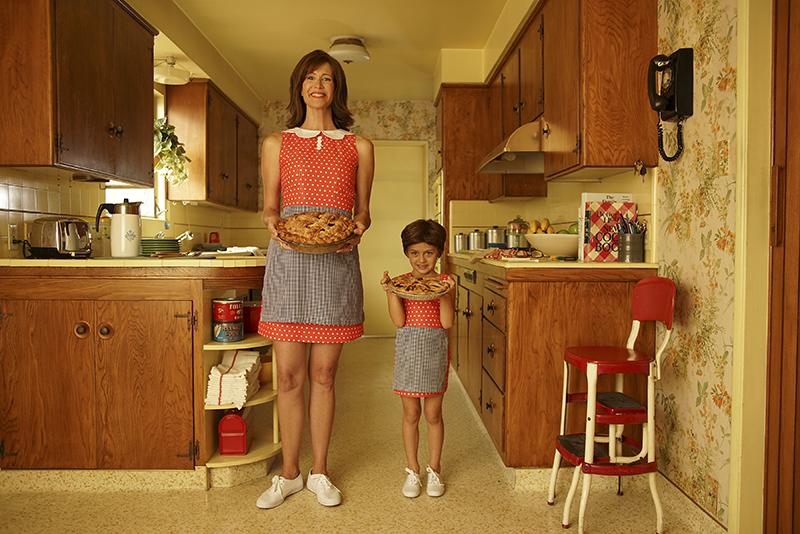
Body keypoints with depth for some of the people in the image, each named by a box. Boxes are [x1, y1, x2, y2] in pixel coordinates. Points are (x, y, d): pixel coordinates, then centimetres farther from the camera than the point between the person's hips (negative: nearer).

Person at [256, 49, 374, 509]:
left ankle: (320, 472, 22)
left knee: (324, 374, 6)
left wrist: (358, 228, -9)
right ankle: (289, 474, 21)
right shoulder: (277, 144, 12)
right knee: (289, 375, 3)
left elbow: (363, 210, 13)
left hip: (336, 261, 0)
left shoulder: (359, 147, 11)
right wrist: (274, 223, -9)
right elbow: (270, 206, 13)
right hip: (288, 259, 1)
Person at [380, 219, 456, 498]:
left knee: (433, 414, 11)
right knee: (410, 414, 11)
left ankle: (434, 468, 28)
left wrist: (444, 293, -22)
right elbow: (399, 320, -10)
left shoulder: (445, 283, -2)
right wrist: (390, 291, -20)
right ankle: (412, 470, 26)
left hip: (434, 351, -1)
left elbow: (447, 322, -11)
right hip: (407, 350, 1)